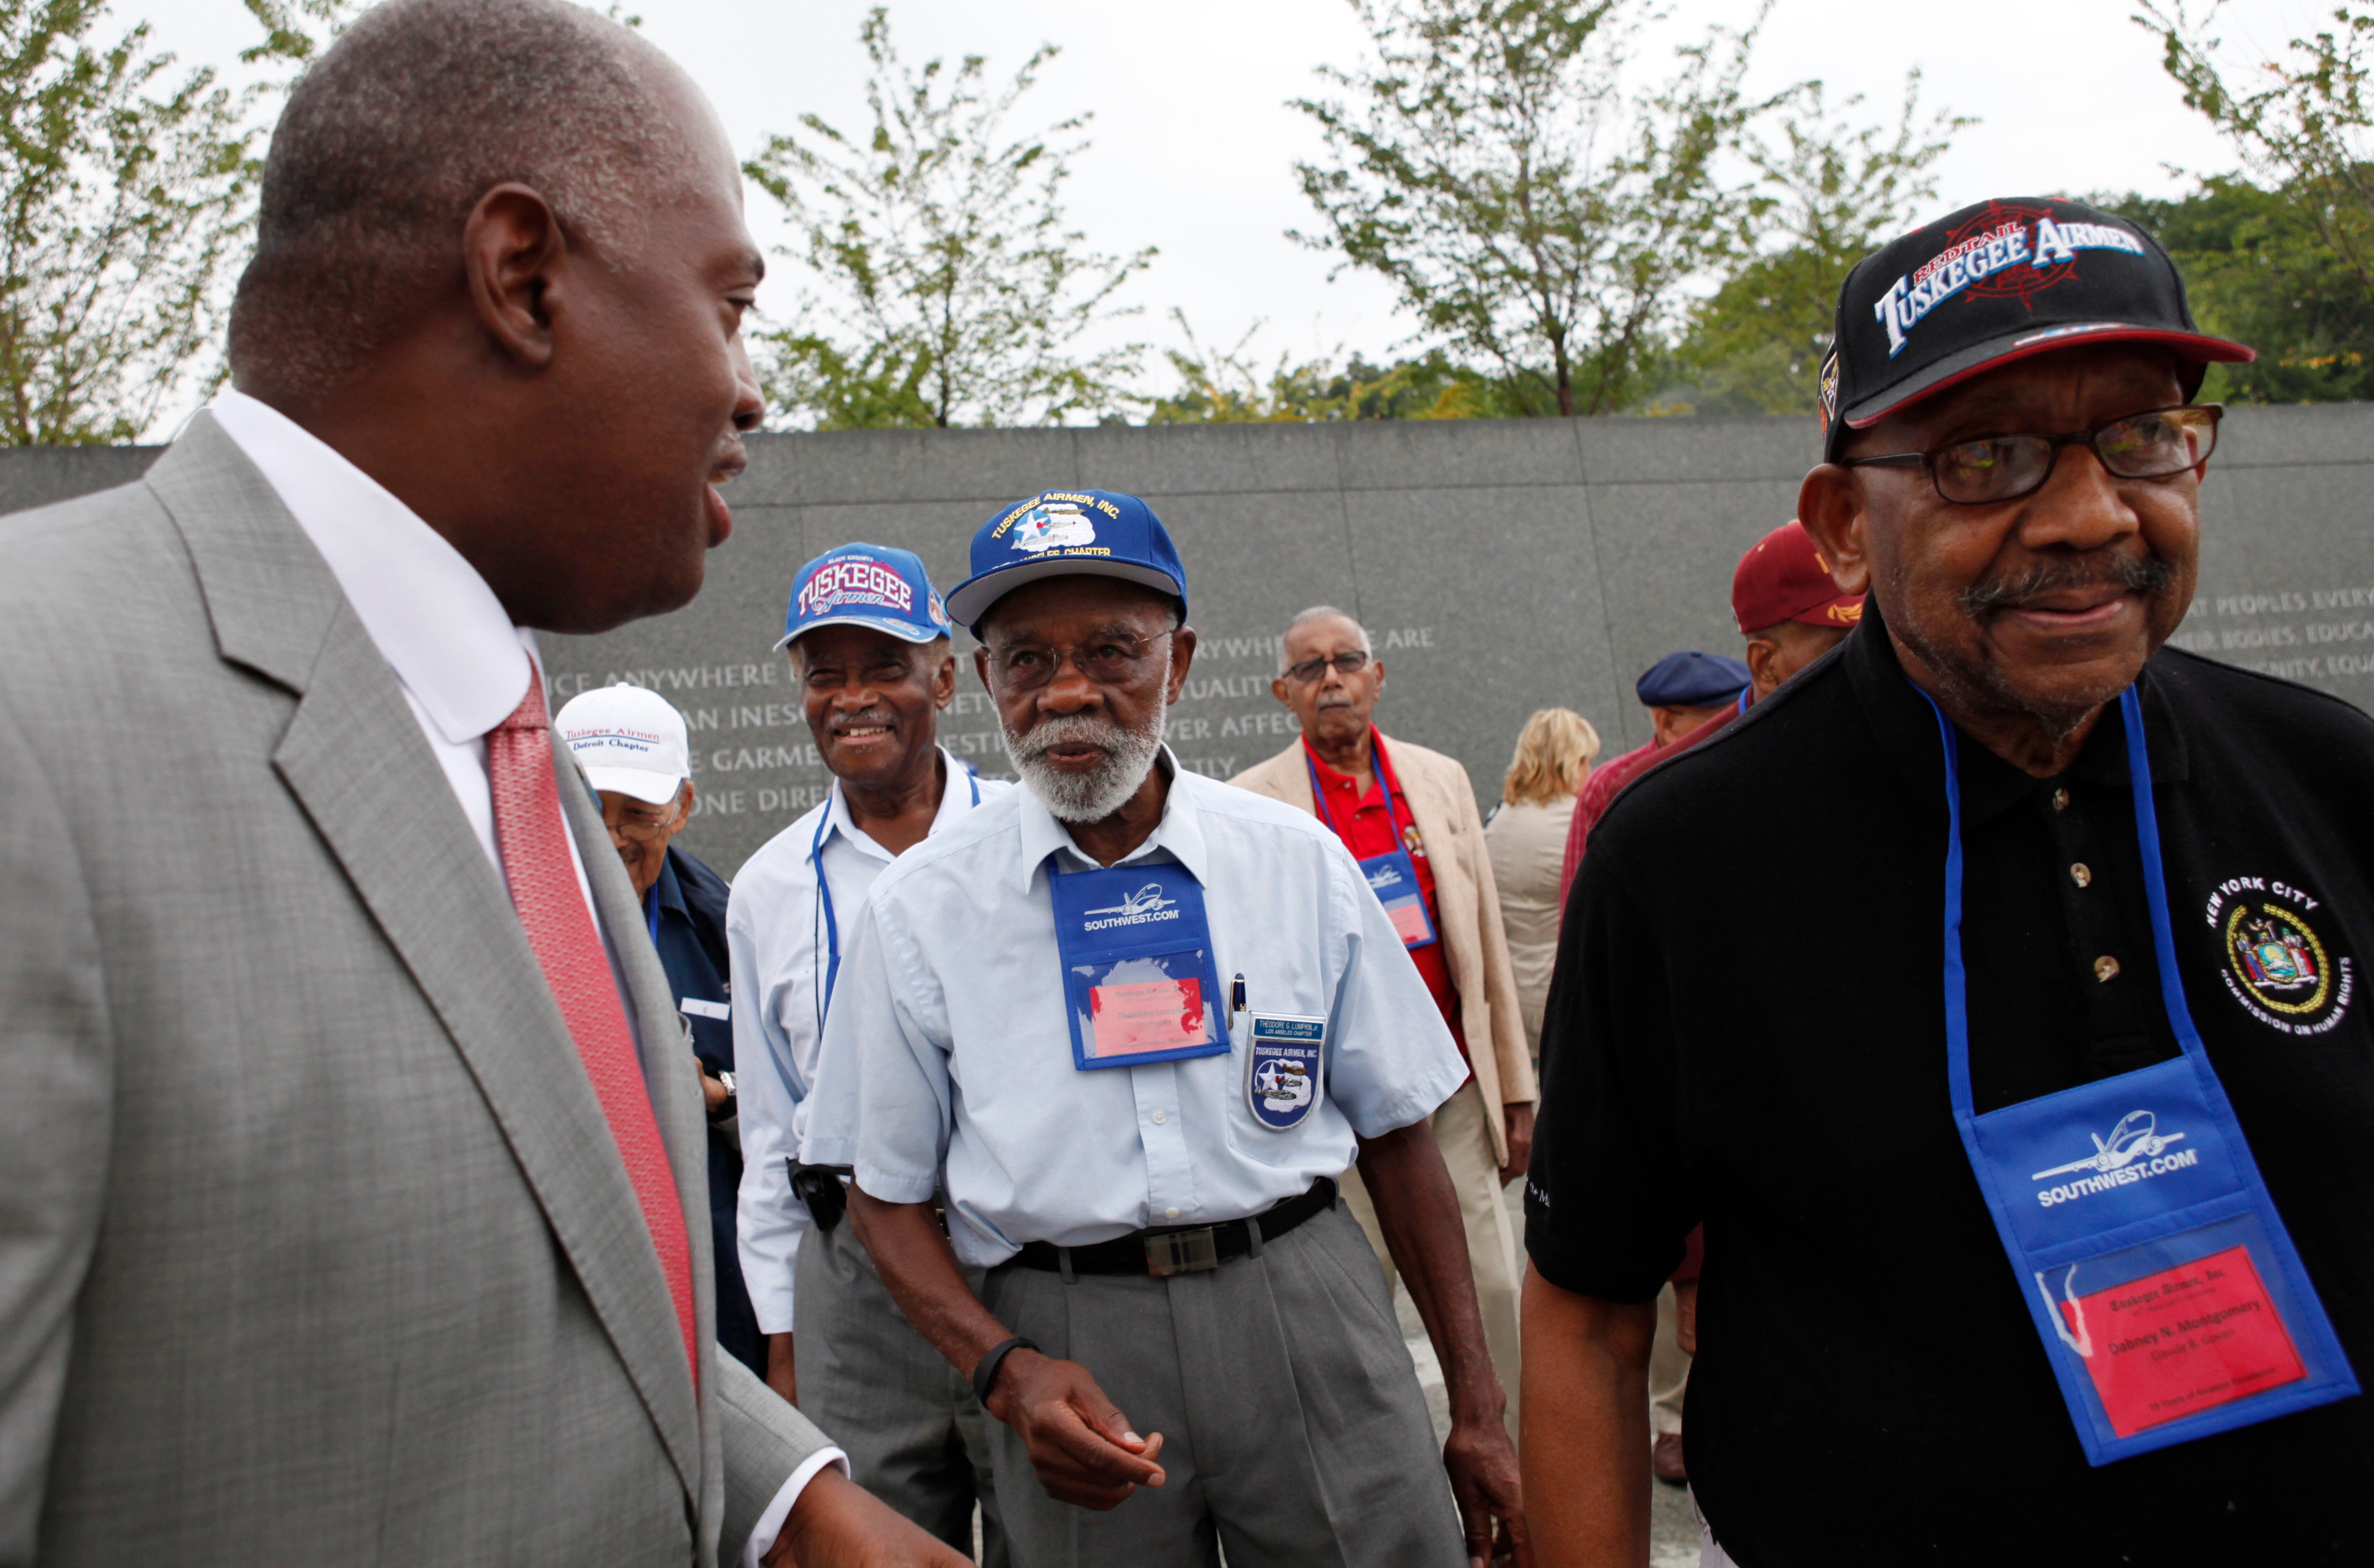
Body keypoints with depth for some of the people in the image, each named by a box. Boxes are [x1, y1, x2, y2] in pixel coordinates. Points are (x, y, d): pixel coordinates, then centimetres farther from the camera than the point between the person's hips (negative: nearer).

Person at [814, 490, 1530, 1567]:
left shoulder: (1300, 862, 2)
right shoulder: (919, 911, -1)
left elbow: (1396, 1131, 6)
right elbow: (888, 1196, 3)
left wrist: (1476, 1410, 7)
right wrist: (1007, 1373, -13)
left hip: (1305, 1309, 1)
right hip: (1067, 1340, 0)